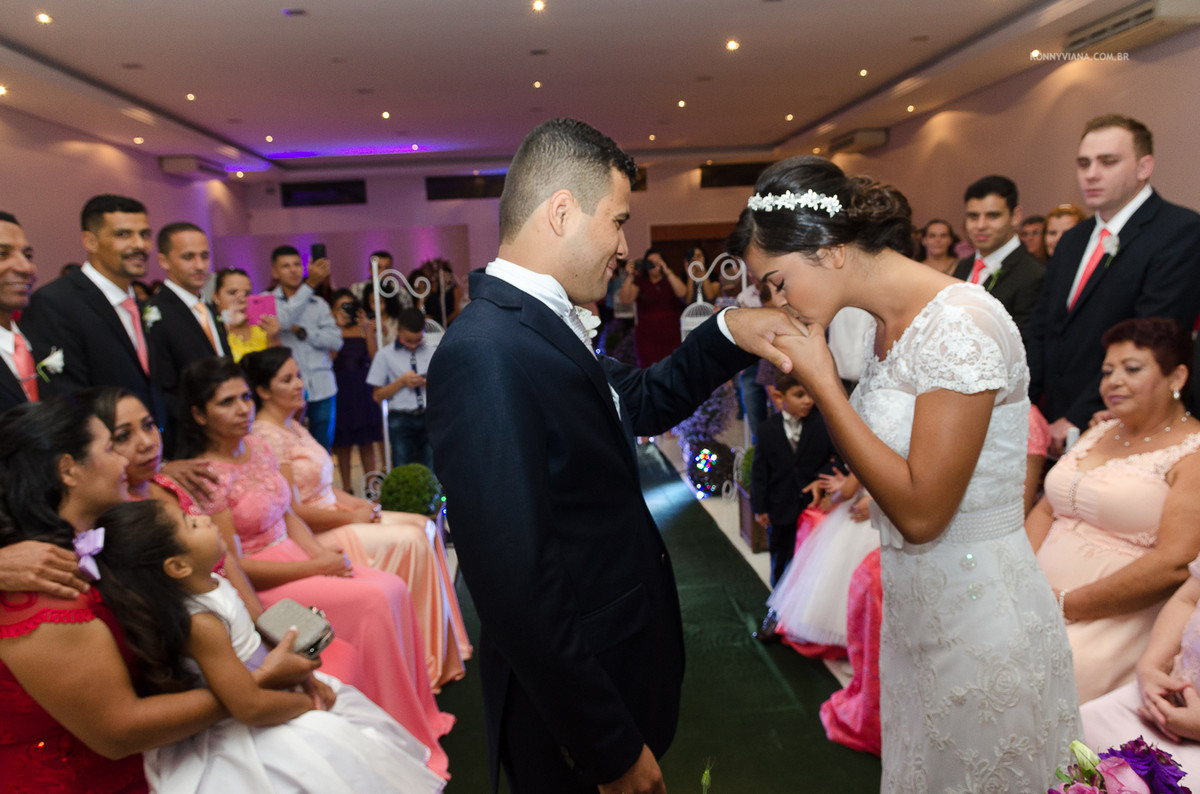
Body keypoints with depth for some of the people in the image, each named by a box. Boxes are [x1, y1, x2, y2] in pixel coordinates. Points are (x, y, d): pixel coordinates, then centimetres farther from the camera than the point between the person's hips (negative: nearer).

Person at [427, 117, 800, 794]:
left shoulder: (550, 324, 2)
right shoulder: (484, 354, -28)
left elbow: (647, 401, 16)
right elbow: (520, 591, -30)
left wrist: (728, 332, 1)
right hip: (578, 712, -9)